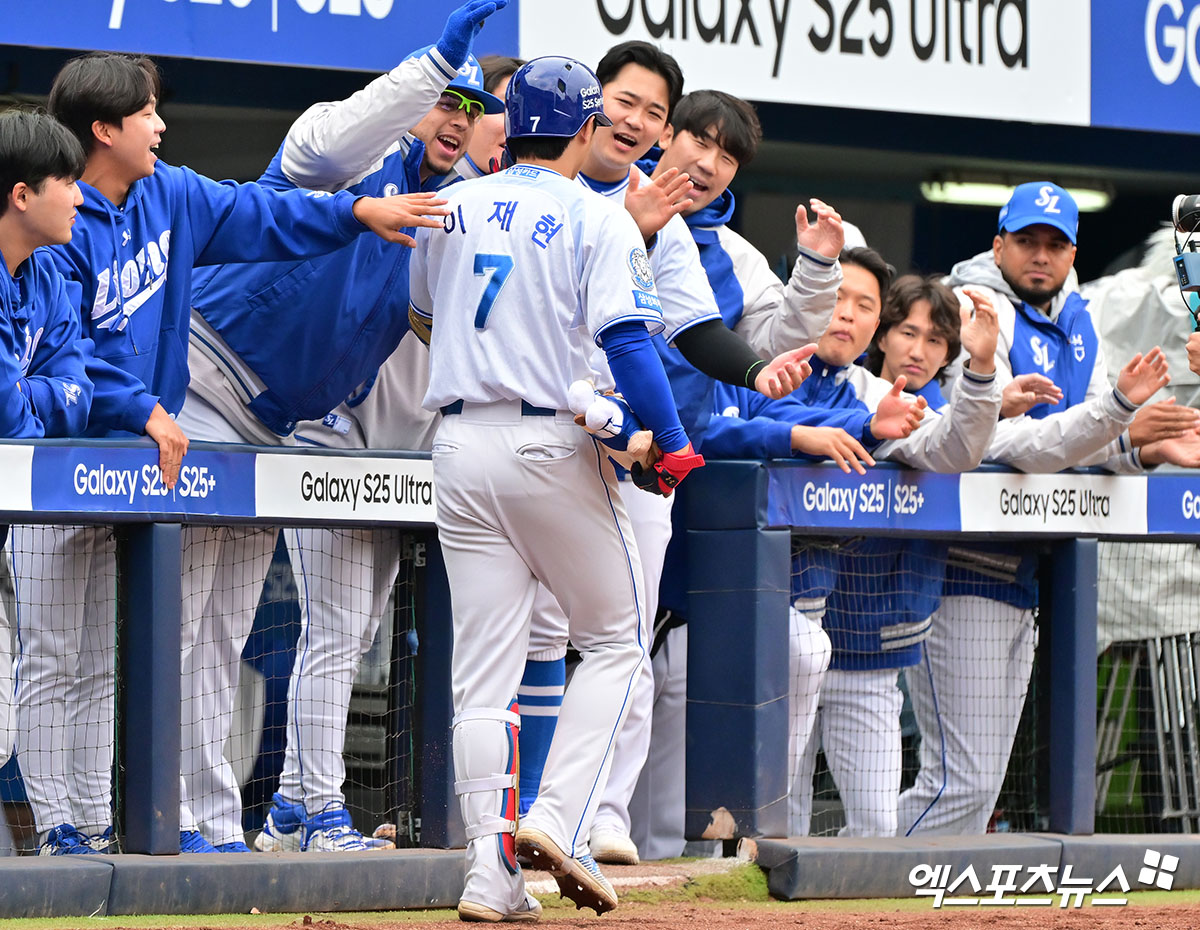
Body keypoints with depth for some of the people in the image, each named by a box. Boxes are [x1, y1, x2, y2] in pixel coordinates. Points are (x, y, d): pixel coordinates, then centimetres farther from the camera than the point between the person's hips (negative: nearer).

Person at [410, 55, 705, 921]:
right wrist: (673, 446, -12)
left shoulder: (451, 209, 9)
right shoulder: (596, 217, -6)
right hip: (553, 447, -4)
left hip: (460, 444, 4)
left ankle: (492, 868, -2)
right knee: (613, 637, 11)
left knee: (484, 666, 5)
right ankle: (555, 818, -5)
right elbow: (627, 339, -16)